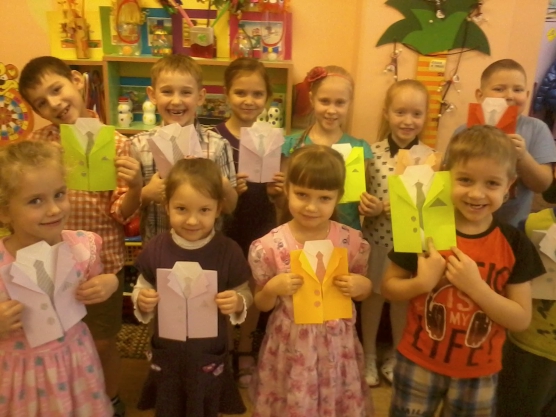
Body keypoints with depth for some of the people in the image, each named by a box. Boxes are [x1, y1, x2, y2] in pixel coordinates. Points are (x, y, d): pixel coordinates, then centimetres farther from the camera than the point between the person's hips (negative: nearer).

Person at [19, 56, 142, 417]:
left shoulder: (116, 143, -11)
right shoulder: (37, 142, -3)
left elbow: (122, 214, -12)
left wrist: (135, 186, -30)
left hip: (102, 261, -2)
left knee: (102, 343, 14)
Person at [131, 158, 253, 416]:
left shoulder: (229, 251, -17)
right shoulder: (155, 249, -13)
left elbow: (245, 295, -8)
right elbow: (141, 290, -2)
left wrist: (238, 303, -30)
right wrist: (141, 301, -23)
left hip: (209, 356, -1)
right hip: (166, 353, 1)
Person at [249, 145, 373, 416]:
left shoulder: (353, 242, -9)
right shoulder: (270, 246, -14)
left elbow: (362, 291, 7)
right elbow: (262, 305, -2)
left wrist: (361, 286, -15)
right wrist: (272, 289, -22)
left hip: (337, 346, 2)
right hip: (290, 347, -1)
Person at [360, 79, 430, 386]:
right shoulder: (372, 152, -9)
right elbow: (359, 193, -3)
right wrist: (364, 203, -24)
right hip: (376, 236, -1)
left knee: (404, 298, 18)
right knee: (373, 295, 16)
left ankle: (397, 356, 42)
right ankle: (368, 355, 38)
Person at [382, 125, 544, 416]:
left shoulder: (515, 245, -11)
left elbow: (521, 320, -10)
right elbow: (388, 287, -6)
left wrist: (476, 287, -25)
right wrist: (422, 282, -25)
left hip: (478, 374, 1)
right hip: (419, 364, 0)